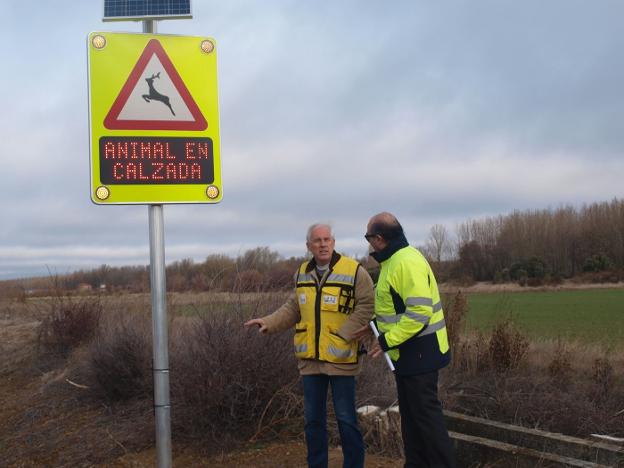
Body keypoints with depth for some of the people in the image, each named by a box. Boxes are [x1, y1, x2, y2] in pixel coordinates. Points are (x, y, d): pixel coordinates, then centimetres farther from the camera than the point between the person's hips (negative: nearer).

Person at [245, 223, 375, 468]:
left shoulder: (354, 271, -9)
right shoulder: (302, 274, 9)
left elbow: (366, 306, -11)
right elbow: (292, 308, 17)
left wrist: (343, 334, -17)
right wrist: (269, 322, 4)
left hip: (340, 358, -5)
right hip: (310, 358, 5)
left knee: (346, 419, 2)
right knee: (313, 419, 13)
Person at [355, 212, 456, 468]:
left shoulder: (407, 262, -21)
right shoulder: (393, 260, 11)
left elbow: (420, 312, -27)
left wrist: (388, 341, -24)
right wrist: (375, 325, 11)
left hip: (419, 352, -10)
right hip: (406, 353, 10)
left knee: (426, 413, -4)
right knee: (409, 412, 16)